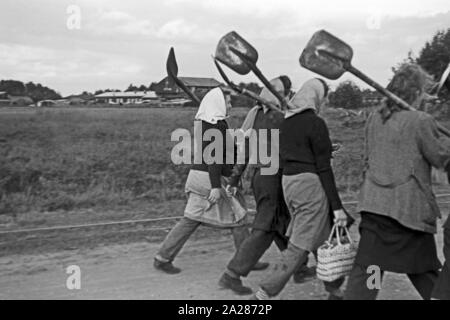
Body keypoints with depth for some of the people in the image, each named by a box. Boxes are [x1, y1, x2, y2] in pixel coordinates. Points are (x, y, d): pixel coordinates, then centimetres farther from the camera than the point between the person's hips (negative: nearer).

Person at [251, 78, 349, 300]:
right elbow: (323, 168, -14)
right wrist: (337, 206, -11)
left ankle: (335, 290, 31)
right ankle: (264, 293, -4)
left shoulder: (286, 121, 9)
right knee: (299, 247, -2)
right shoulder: (315, 123, -13)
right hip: (311, 184, -8)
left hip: (288, 182, 8)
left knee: (322, 240, 20)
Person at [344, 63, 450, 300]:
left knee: (365, 268, 5)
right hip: (410, 208, -4)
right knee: (424, 270, 14)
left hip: (374, 203, 4)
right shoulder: (421, 121, -11)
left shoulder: (373, 119, 7)